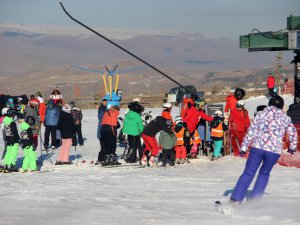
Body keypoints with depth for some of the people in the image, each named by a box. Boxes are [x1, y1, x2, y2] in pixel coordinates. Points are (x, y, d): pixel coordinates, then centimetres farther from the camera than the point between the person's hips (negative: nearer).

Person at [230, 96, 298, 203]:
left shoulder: (260, 115, 11)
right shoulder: (285, 118, 10)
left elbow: (251, 132, 6)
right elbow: (293, 133, 13)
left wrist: (244, 147, 7)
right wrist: (292, 147, 29)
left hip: (257, 147, 0)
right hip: (274, 151, 0)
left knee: (248, 173, 6)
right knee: (264, 174, 19)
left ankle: (236, 198, -5)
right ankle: (254, 200, 12)